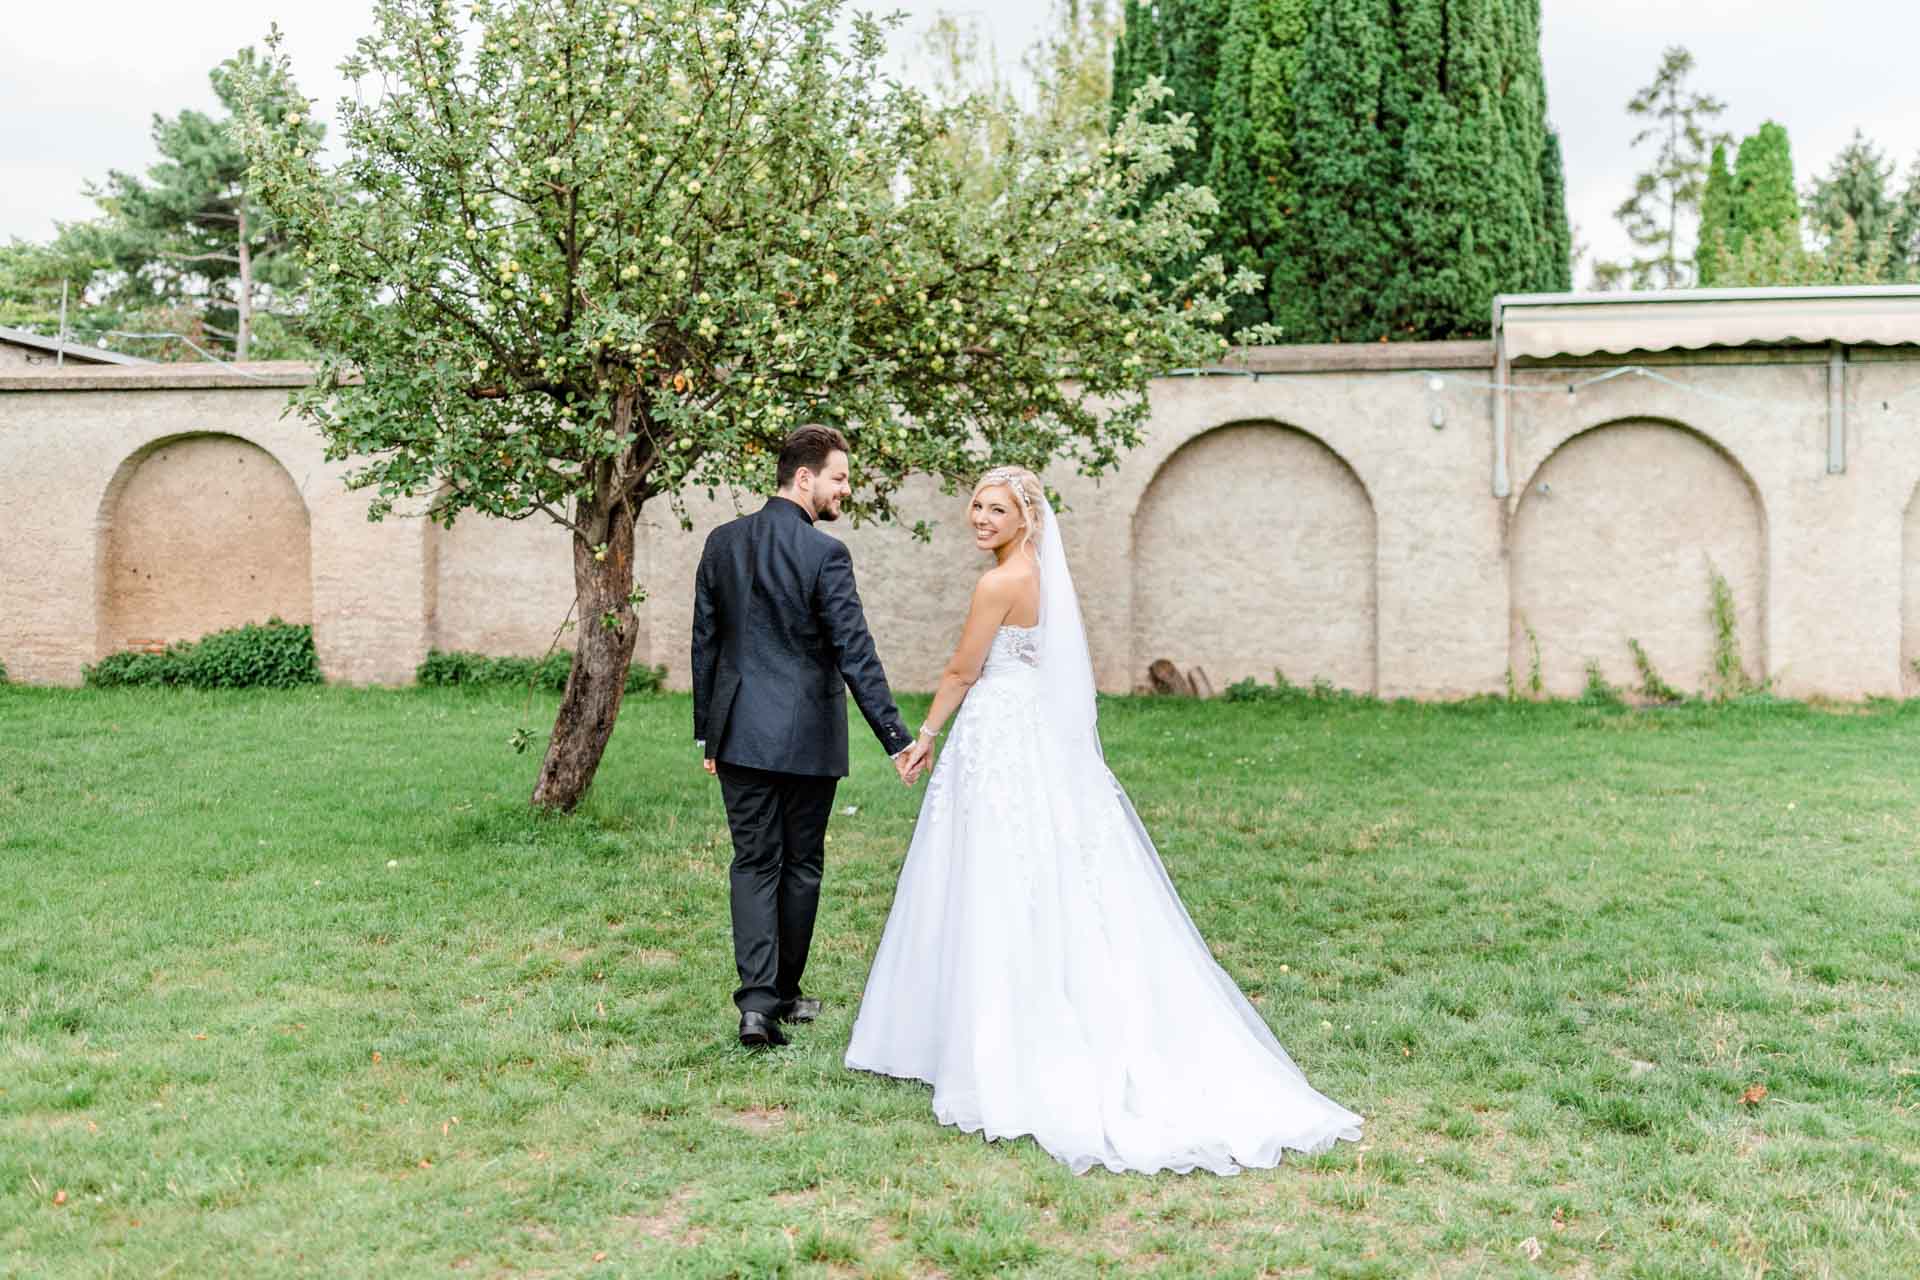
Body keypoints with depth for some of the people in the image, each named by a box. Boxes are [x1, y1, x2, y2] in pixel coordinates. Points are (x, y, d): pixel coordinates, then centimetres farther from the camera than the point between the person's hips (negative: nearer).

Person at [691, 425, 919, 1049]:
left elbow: (704, 642, 8)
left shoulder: (722, 542, 4)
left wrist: (707, 731, 16)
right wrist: (896, 738, -13)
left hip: (739, 734, 4)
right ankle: (784, 993, 24)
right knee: (801, 864, 12)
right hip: (806, 736, -4)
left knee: (753, 862, 8)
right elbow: (855, 655, -16)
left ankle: (757, 1000, -4)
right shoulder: (826, 553, -13)